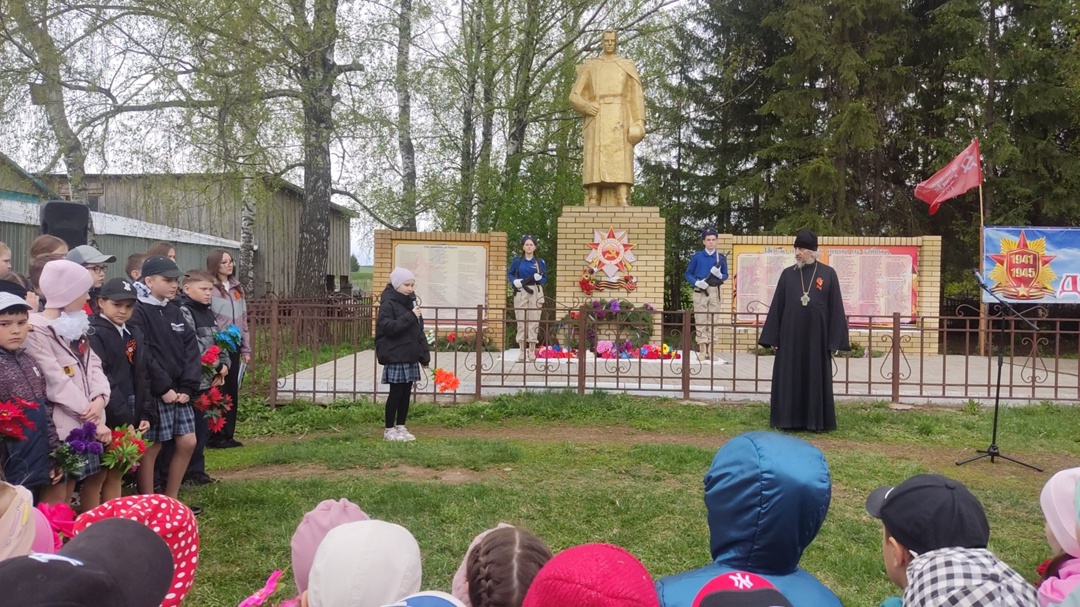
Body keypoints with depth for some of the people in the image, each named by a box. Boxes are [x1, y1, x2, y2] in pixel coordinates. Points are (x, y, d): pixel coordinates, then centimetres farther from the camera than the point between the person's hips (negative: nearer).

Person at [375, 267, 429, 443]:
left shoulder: (411, 302, 13)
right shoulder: (388, 304, -10)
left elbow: (418, 330, 16)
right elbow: (387, 327, -23)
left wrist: (424, 354, 12)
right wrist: (409, 317, -26)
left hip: (410, 356, 7)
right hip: (396, 357, -7)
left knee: (406, 393, 10)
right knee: (396, 393, -1)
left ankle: (401, 427, 20)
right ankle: (389, 429, 9)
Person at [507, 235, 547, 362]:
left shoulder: (540, 262, 6)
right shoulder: (517, 261, 6)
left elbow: (544, 279, 9)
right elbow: (509, 274, 12)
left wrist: (537, 278, -13)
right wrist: (516, 282, -7)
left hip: (536, 292, 0)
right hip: (521, 293, 0)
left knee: (534, 321, -2)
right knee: (521, 321, -1)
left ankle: (532, 350, 5)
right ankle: (522, 351, 4)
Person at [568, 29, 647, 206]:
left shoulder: (628, 66, 17)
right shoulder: (590, 66, 17)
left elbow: (637, 97, 9)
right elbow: (574, 96, 11)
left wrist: (639, 123, -6)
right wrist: (586, 106, -12)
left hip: (619, 118, 0)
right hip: (598, 119, 0)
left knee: (621, 160, -15)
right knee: (595, 161, -13)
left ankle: (623, 202, -24)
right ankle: (592, 204, -19)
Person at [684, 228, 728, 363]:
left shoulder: (721, 257, 7)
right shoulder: (697, 256, 2)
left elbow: (725, 276, 11)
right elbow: (688, 273, 5)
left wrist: (719, 275, -12)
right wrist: (696, 282, -13)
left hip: (715, 292, 2)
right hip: (700, 291, -2)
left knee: (713, 322, 4)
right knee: (701, 322, -2)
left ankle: (711, 351, 10)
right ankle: (703, 351, 3)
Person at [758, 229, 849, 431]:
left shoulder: (828, 274, 0)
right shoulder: (787, 274, 4)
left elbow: (835, 308, -1)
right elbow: (777, 307, 5)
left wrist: (834, 340, -5)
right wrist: (772, 337, 1)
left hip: (816, 335, -1)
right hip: (790, 335, 2)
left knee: (816, 377, 5)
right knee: (789, 377, 5)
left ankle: (817, 420, 15)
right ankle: (789, 419, 14)